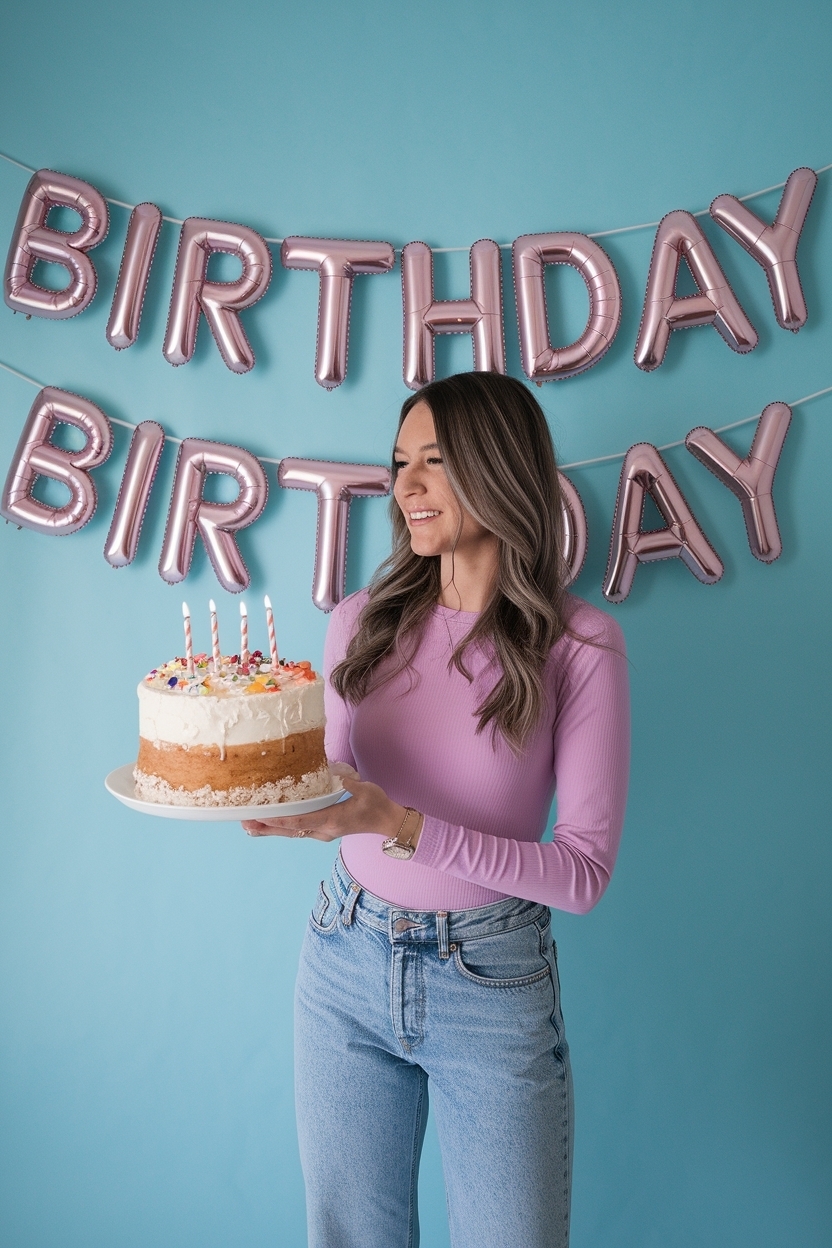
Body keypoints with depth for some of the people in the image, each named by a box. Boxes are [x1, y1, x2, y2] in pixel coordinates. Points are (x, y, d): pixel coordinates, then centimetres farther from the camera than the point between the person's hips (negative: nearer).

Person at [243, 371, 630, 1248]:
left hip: (490, 981, -3)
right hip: (346, 960, 4)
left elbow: (584, 870, -15)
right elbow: (334, 789, 8)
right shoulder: (363, 621, -1)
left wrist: (401, 825, -25)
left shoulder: (579, 644, -14)